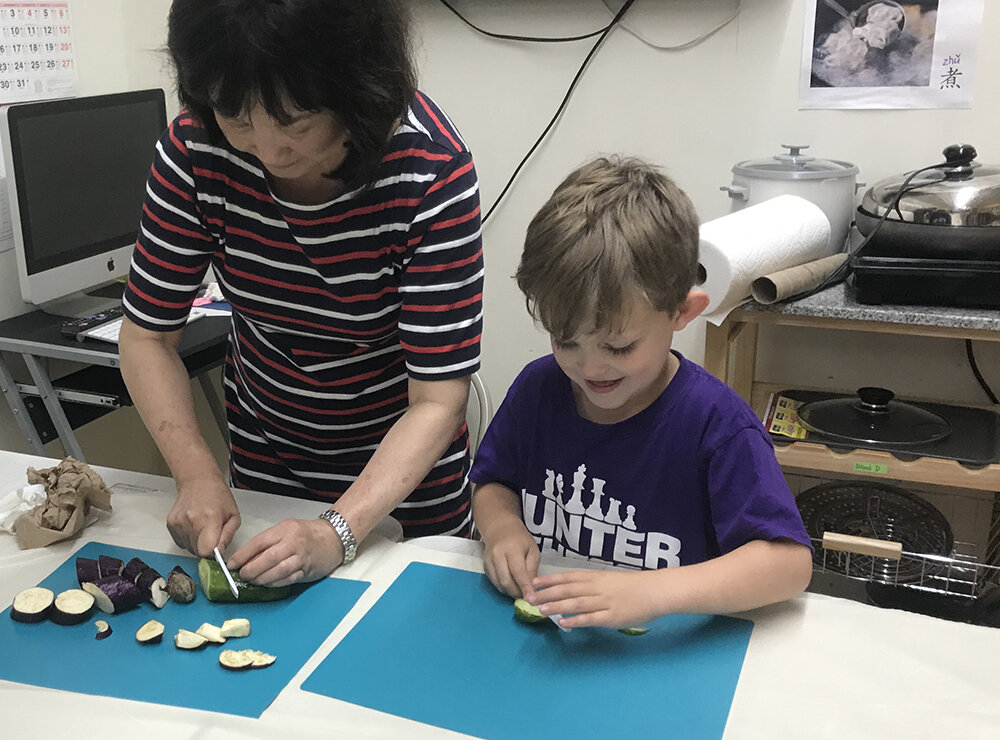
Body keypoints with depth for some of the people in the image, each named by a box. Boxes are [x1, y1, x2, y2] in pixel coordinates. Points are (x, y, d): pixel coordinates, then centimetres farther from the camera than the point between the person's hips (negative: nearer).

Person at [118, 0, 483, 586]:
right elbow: (148, 335, -12)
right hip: (265, 445, 3)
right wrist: (199, 476, -24)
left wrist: (339, 533, -38)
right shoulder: (194, 148, -21)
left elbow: (438, 399, -29)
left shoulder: (433, 170, -31)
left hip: (405, 456, -3)